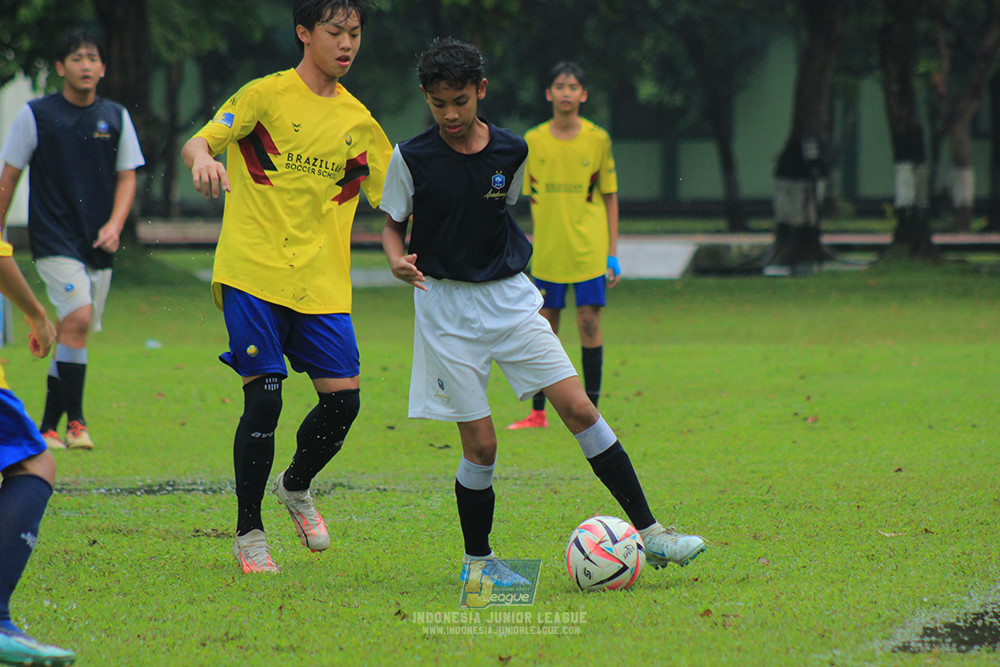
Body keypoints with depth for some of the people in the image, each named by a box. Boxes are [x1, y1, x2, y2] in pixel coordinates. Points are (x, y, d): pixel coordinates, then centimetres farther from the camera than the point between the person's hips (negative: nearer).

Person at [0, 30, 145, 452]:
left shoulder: (116, 117, 8)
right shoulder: (36, 115, -2)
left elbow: (127, 176, 11)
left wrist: (114, 225, -5)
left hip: (98, 244, 4)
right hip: (54, 239, -4)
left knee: (71, 336, 7)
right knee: (78, 318, -21)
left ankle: (47, 428, 18)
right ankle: (75, 421, -15)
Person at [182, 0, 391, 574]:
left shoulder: (358, 122, 12)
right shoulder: (267, 95, -1)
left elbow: (394, 197, 19)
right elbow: (197, 143, -5)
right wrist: (204, 159, -29)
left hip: (322, 284, 4)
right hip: (253, 273, -4)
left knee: (344, 399, -5)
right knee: (264, 398, -10)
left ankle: (296, 487, 27)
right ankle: (249, 532, 7)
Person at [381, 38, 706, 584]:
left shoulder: (510, 153, 1)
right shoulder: (410, 159, -7)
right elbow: (393, 225, 2)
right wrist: (398, 261, -18)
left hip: (510, 296, 3)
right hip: (445, 305, -3)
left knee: (578, 408, -6)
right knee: (480, 444, -5)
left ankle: (647, 532, -3)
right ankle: (477, 560, 15)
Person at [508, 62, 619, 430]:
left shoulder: (597, 139, 0)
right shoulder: (533, 141, 3)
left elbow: (610, 197, 4)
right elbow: (533, 196, 10)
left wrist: (613, 252, 1)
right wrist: (540, 238, 3)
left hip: (589, 248, -2)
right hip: (547, 249, 2)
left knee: (589, 323, -4)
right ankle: (538, 413, 11)